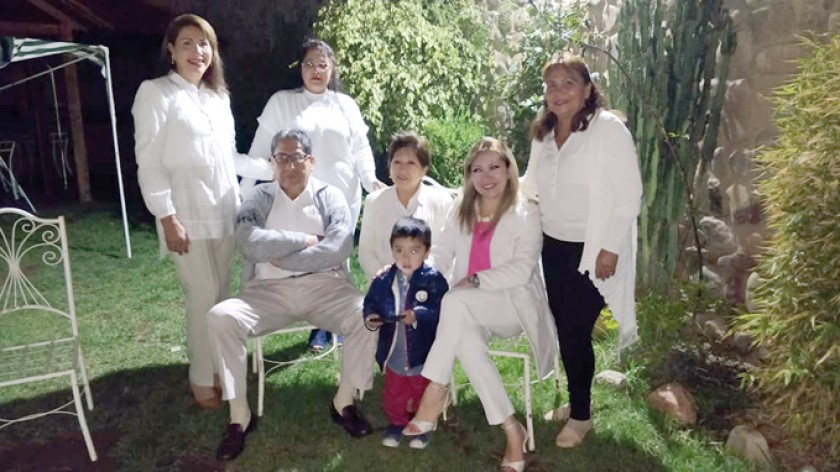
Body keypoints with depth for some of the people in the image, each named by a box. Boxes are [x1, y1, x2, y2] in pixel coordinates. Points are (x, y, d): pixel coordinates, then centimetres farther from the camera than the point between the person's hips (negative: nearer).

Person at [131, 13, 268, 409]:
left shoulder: (218, 96, 14)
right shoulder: (155, 92, -4)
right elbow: (149, 161, -9)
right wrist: (167, 217, -15)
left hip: (224, 212, 6)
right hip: (187, 215, -6)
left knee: (221, 296, 9)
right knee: (204, 298, -5)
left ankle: (218, 368, 23)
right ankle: (201, 380, 11)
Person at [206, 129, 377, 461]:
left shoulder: (330, 197, 5)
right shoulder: (259, 199, 7)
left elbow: (339, 248, -12)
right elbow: (250, 243, -14)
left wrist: (283, 259, -11)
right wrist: (307, 240, -11)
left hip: (325, 287, 0)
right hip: (269, 290, 1)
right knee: (220, 318, -25)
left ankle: (343, 402, -4)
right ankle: (239, 415, -9)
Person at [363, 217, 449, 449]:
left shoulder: (433, 279, -16)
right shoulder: (383, 280, -5)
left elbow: (440, 309, -22)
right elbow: (371, 302, 4)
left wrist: (418, 315, -35)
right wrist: (370, 316, -16)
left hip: (422, 352, -3)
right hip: (393, 352, 3)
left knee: (423, 393, 17)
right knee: (393, 393, 19)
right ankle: (395, 422, 41)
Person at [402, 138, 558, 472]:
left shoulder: (525, 214, -2)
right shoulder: (462, 212, 14)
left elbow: (522, 270, -13)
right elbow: (440, 254, 8)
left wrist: (476, 280, -20)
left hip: (514, 304, -4)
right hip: (472, 311, 4)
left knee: (454, 302, -34)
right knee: (465, 339, -33)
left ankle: (435, 391, -25)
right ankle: (511, 429, -28)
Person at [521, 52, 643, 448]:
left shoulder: (609, 129, -12)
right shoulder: (544, 133, 10)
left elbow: (629, 193, -14)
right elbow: (531, 184, 17)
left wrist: (611, 249, -17)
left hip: (591, 251, -6)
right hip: (553, 246, 6)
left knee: (576, 332, -2)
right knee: (563, 329, 10)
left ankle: (581, 415, 18)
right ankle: (574, 402, 30)